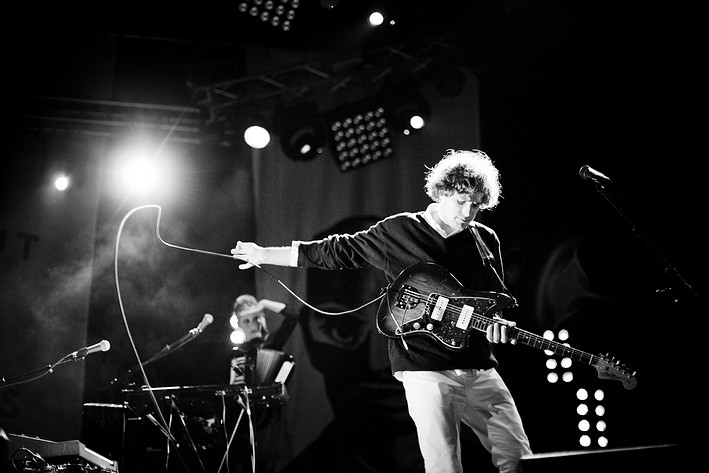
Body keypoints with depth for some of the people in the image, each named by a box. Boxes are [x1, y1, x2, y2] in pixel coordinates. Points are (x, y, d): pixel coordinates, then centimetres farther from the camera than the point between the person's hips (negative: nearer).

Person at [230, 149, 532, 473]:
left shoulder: (486, 239, 11)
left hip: (480, 368, 5)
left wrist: (497, 322, -5)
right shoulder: (399, 231, -1)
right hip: (425, 366, -4)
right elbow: (337, 251, 6)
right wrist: (264, 254, 9)